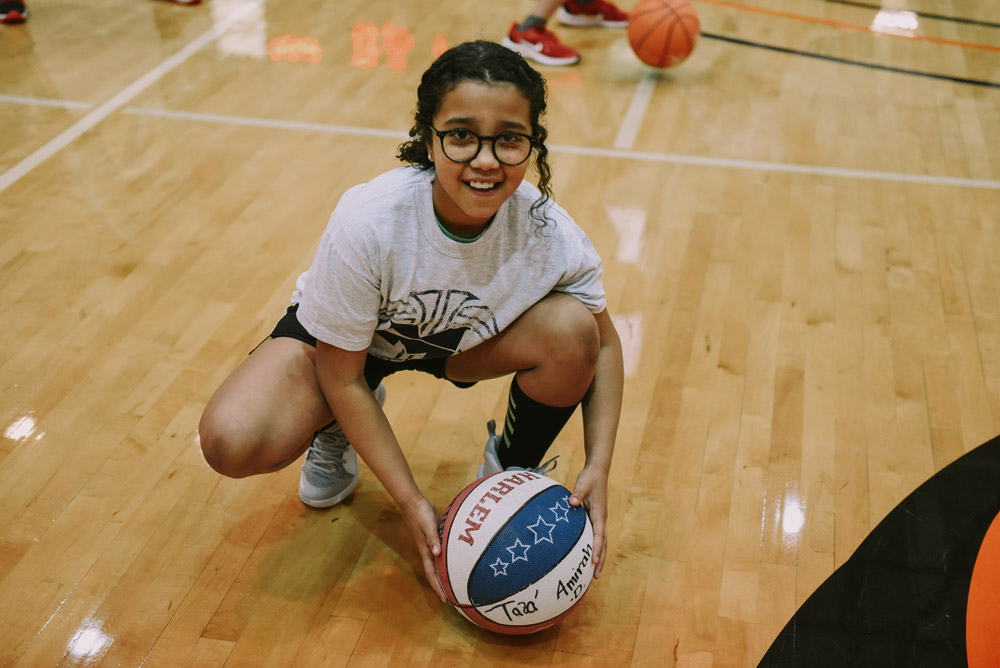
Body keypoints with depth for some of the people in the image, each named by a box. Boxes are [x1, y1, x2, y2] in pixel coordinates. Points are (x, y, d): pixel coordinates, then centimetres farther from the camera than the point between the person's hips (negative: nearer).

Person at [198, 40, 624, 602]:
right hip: (342, 338, -2)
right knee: (230, 442, -27)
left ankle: (510, 471, 3)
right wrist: (413, 503, -24)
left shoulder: (550, 233, -28)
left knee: (571, 328, -28)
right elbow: (341, 375, -22)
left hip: (463, 341, 2)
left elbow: (603, 343, -9)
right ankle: (341, 431, 10)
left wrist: (598, 469, -21)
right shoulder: (367, 222, -35)